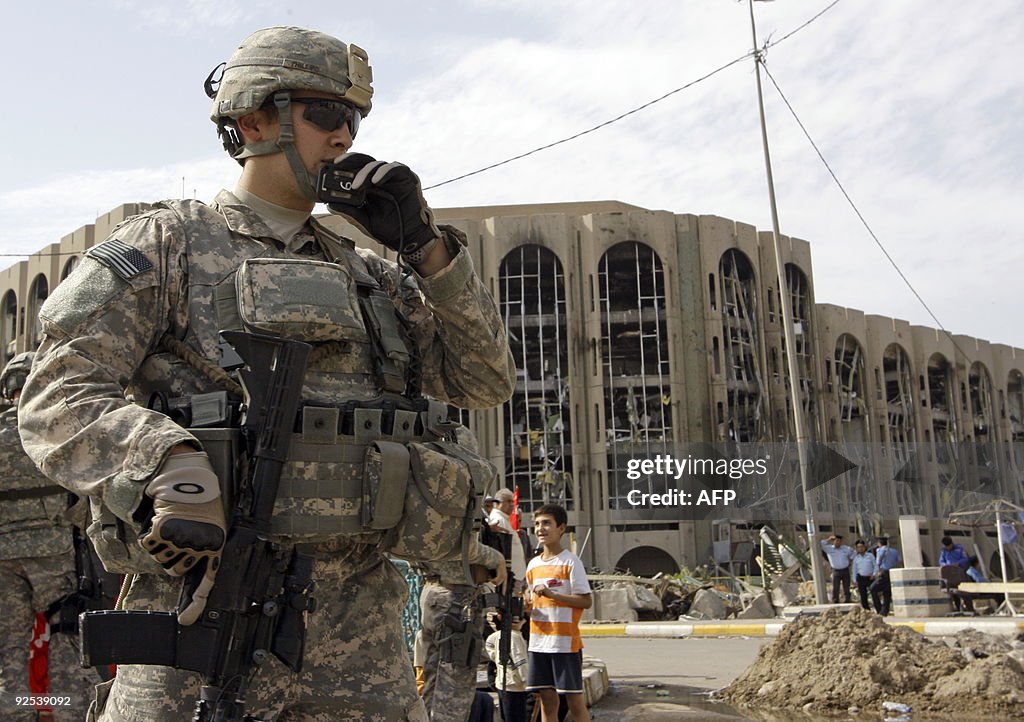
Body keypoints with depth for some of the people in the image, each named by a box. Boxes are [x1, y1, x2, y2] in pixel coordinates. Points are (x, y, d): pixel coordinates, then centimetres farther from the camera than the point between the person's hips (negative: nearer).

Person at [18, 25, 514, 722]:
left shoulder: (370, 274, 18)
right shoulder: (169, 243, 5)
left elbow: (487, 381, 12)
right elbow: (59, 396, -5)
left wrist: (426, 246, 3)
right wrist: (170, 463, -25)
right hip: (207, 596, -4)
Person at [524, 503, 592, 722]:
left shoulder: (570, 562, -7)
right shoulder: (533, 564, 12)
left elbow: (586, 601, -13)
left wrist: (552, 594, -21)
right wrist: (527, 604, -1)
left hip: (565, 641, -6)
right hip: (538, 641, 6)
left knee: (575, 700, -1)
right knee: (547, 701, 10)